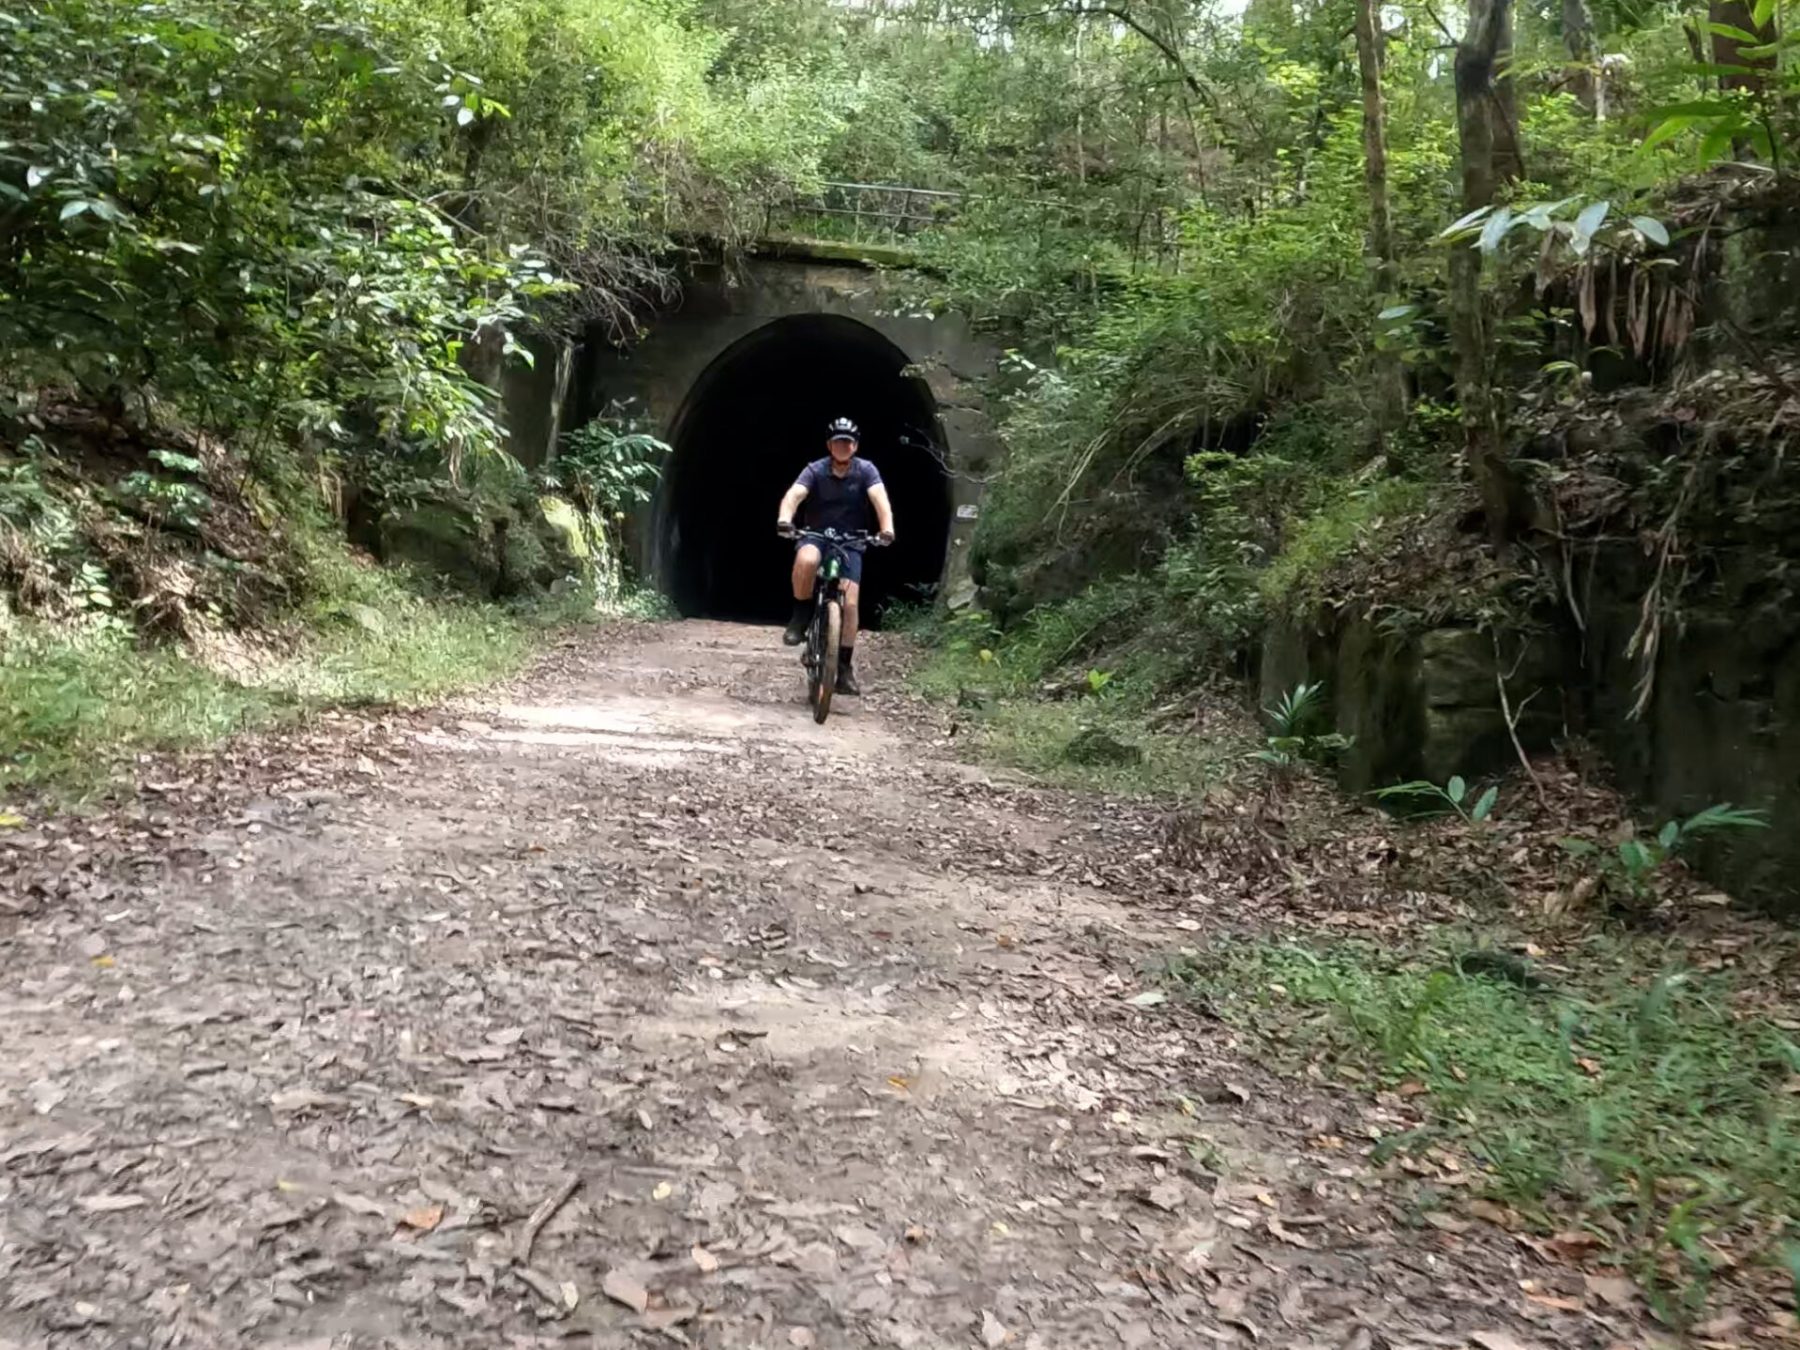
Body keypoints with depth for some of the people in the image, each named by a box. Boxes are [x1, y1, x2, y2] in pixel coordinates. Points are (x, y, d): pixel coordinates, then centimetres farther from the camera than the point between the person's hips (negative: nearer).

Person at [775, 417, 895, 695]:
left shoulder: (866, 470, -8)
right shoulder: (815, 470, -10)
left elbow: (880, 500, -23)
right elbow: (793, 496, -25)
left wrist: (887, 529, -43)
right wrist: (784, 519, -46)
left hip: (850, 543, 1)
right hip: (816, 537, -1)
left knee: (849, 603, -12)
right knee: (805, 561, -37)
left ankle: (844, 666, 1)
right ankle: (801, 616, -13)